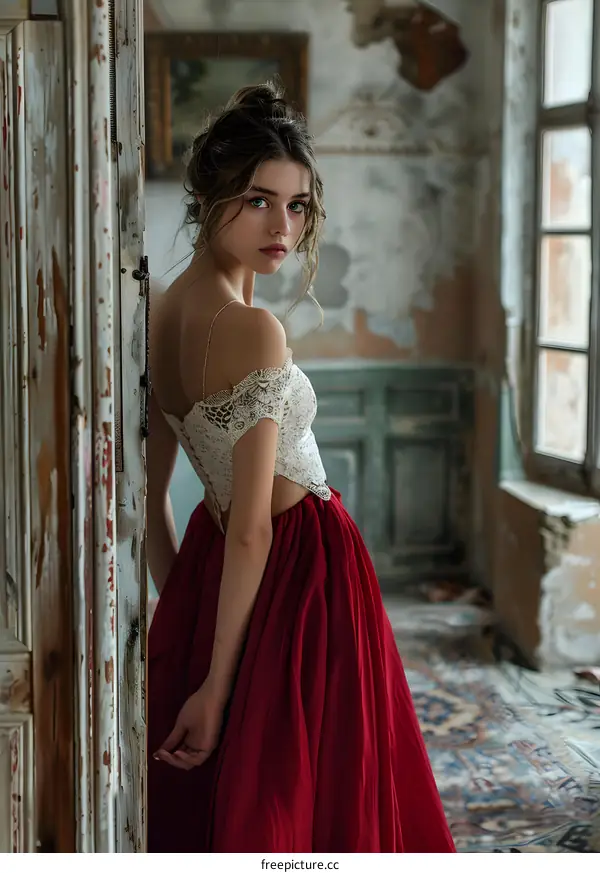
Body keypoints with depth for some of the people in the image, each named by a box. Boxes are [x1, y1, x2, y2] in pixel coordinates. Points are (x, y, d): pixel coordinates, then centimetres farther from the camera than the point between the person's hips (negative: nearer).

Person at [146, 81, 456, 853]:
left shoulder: (161, 313, 3)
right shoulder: (253, 330, -22)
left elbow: (150, 495, 9)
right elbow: (252, 528, -22)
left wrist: (181, 609, 18)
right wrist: (218, 683, -18)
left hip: (204, 561, 8)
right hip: (298, 572, -8)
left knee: (198, 801, 18)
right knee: (289, 808, 7)